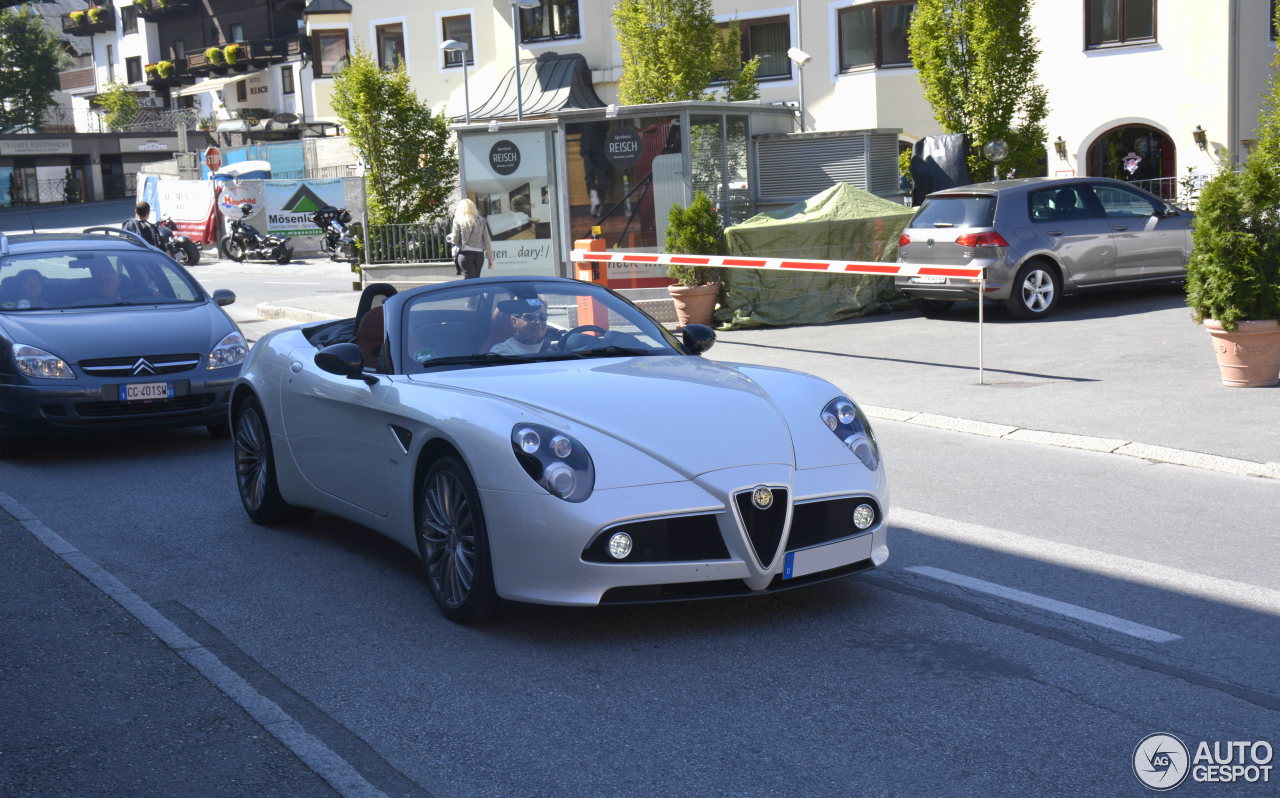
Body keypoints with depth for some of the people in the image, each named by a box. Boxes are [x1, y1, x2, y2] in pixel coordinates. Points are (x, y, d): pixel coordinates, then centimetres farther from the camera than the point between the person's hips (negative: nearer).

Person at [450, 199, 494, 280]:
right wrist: (490, 258, 9)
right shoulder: (481, 221, 7)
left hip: (465, 254, -3)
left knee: (469, 280, -7)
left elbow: (455, 239, -2)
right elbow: (487, 240, 5)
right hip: (479, 254, 3)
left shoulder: (458, 220, -1)